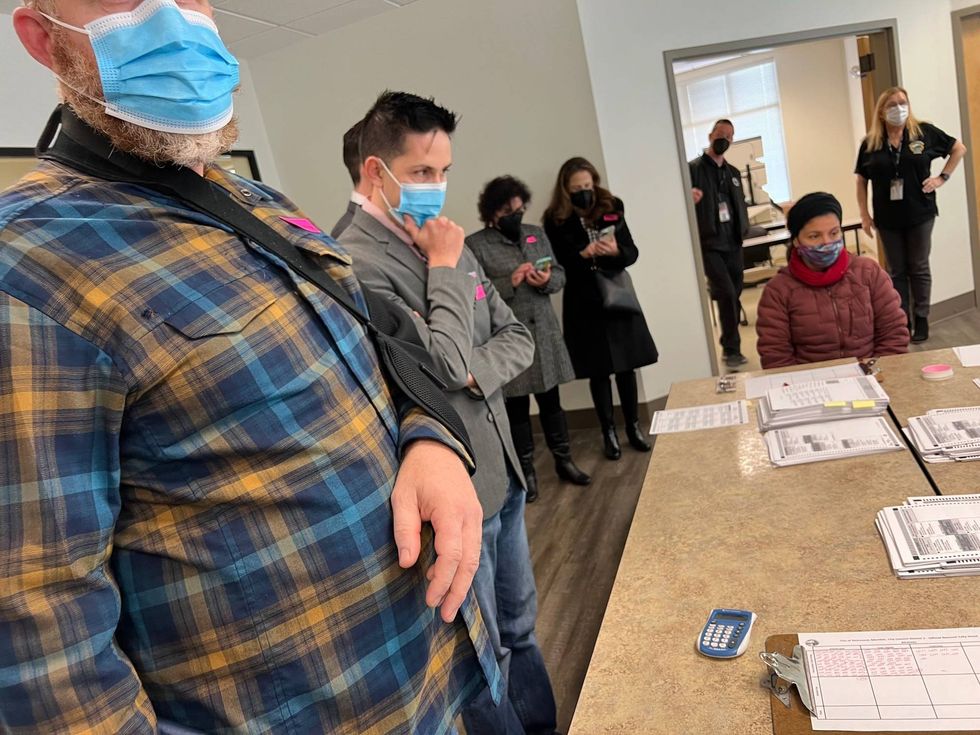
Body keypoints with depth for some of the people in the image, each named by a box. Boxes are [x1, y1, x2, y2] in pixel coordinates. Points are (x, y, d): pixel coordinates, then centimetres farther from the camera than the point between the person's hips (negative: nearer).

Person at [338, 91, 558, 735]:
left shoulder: (446, 242, 6)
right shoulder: (357, 263, -19)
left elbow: (518, 339, 7)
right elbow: (441, 370, -26)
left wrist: (473, 372, -13)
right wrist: (446, 270, -15)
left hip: (502, 474, 8)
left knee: (521, 631, 26)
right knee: (484, 658, 14)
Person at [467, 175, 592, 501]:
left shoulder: (537, 234, 10)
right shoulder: (475, 244, -6)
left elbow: (560, 275, 12)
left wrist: (546, 280, -10)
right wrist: (510, 282, -21)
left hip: (544, 331, 4)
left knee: (551, 399, 14)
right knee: (516, 405, 7)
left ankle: (564, 461, 30)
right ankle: (527, 471, 21)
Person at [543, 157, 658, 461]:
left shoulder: (611, 210, 1)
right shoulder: (556, 221, -5)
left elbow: (632, 252, 1)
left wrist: (616, 251, -20)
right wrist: (583, 255, -24)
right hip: (584, 304, -2)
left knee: (626, 365, 10)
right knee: (599, 370, 5)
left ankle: (634, 426, 26)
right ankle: (608, 432, 20)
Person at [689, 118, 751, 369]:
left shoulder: (733, 172, 17)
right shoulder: (693, 168, -2)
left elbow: (741, 205, 22)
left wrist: (742, 230, 8)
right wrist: (689, 197, -33)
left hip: (733, 244, 6)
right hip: (709, 244, -6)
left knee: (734, 296, 8)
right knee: (727, 294, -13)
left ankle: (729, 346, 21)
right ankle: (732, 349, -1)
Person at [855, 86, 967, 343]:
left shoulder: (924, 132, -4)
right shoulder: (870, 143, -2)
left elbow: (959, 149, 9)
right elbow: (861, 181, 3)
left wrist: (942, 177, -1)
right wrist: (864, 215, -1)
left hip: (920, 213, -1)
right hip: (888, 218, 1)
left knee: (919, 268, 9)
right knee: (897, 271, 10)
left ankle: (921, 320, 20)